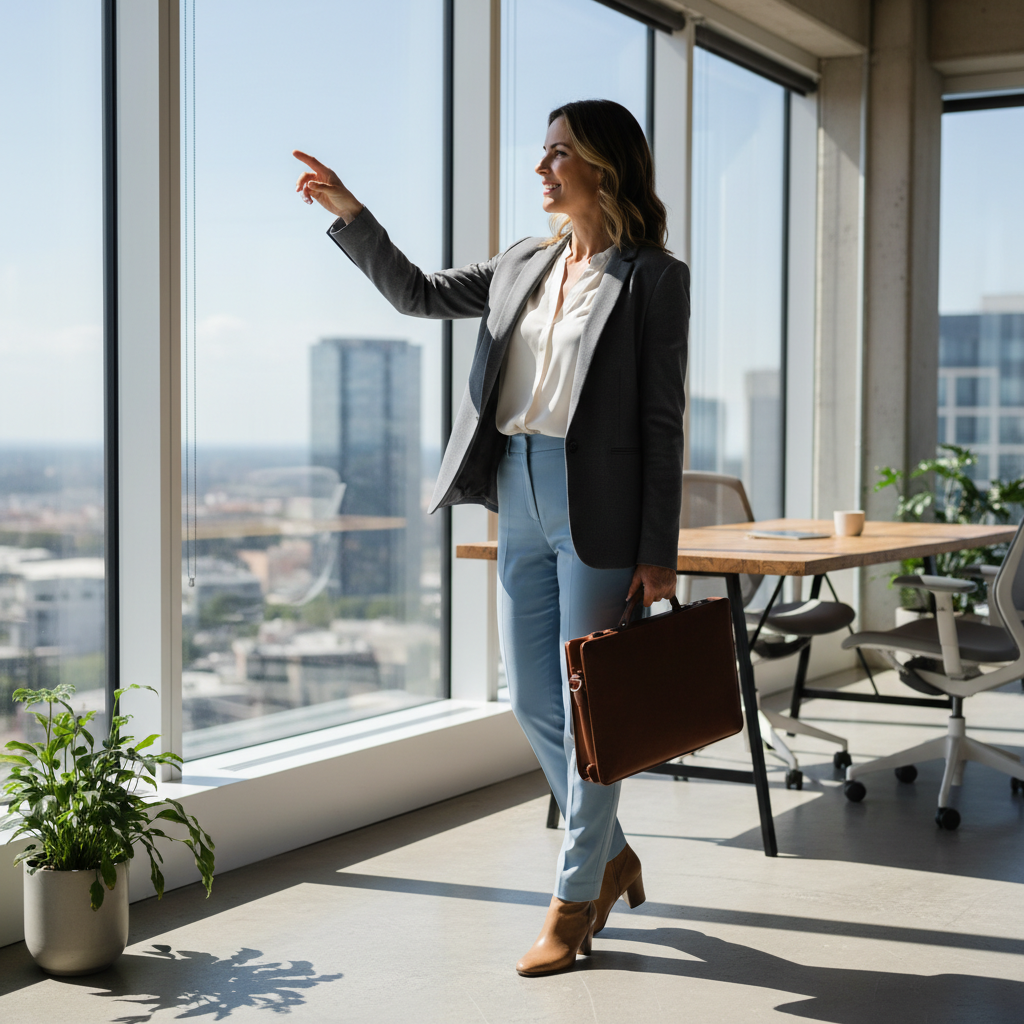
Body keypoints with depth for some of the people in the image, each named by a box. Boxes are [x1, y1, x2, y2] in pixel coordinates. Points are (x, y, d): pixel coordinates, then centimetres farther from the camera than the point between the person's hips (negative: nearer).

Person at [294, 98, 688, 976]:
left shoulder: (653, 278, -5)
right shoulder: (524, 266, 14)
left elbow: (663, 421, -8)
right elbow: (418, 293, 22)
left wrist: (658, 553, -12)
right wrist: (349, 213, 10)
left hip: (599, 511, -7)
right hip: (522, 505, 7)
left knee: (589, 707, 1)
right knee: (533, 702, 12)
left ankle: (576, 899, 15)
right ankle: (610, 855, 33)